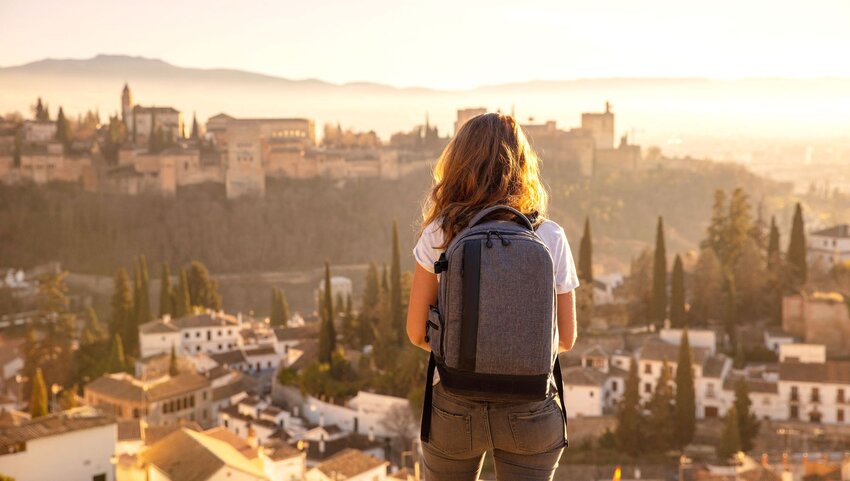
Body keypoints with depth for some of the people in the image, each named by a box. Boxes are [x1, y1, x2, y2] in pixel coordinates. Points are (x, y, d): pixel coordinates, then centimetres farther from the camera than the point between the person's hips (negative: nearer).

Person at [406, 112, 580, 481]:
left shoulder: (439, 235, -9)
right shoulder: (550, 238, -7)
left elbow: (417, 333, -4)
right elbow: (566, 339, 0)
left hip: (456, 407, 0)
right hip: (530, 411, 0)